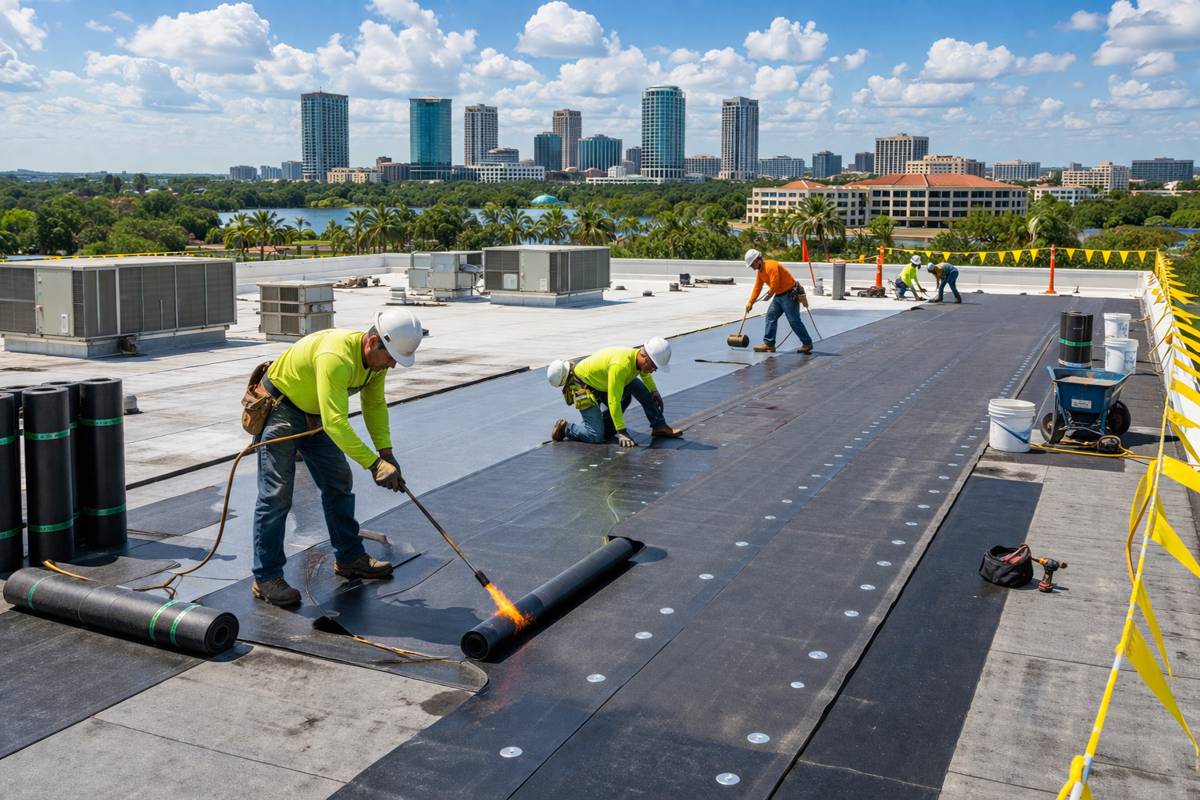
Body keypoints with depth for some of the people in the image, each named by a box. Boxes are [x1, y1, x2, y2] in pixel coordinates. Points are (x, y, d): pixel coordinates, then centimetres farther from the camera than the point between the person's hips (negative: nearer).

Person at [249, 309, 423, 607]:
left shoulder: (376, 358, -9)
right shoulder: (335, 357, -38)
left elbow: (374, 404, 5)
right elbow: (335, 423, -43)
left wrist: (386, 452, -5)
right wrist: (374, 463, -43)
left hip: (314, 413, 9)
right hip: (279, 409, -9)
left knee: (340, 483, 11)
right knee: (276, 495, -10)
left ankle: (349, 558, 24)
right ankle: (266, 579, -3)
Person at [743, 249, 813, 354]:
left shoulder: (771, 266, -21)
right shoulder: (759, 271, 11)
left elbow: (775, 284, -24)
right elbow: (757, 287, 14)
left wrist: (769, 295, -6)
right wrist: (750, 302, 9)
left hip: (790, 295, -10)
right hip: (779, 295, 10)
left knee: (794, 321, -5)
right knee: (770, 317, 4)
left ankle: (807, 343, 6)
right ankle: (769, 343, 6)